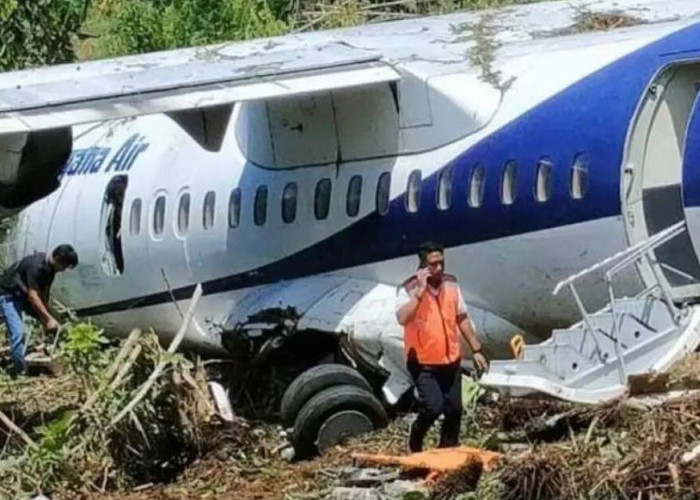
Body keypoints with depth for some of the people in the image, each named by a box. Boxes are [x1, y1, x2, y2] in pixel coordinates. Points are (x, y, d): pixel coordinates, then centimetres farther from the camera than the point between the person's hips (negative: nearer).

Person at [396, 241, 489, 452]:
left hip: (451, 360, 5)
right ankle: (415, 440, 13)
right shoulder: (409, 289, -13)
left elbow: (462, 319, 13)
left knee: (454, 410, 7)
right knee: (433, 407, -16)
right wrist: (420, 291, -31)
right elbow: (402, 318, -31)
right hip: (423, 363, -5)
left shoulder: (451, 284, 3)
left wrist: (476, 350, 13)